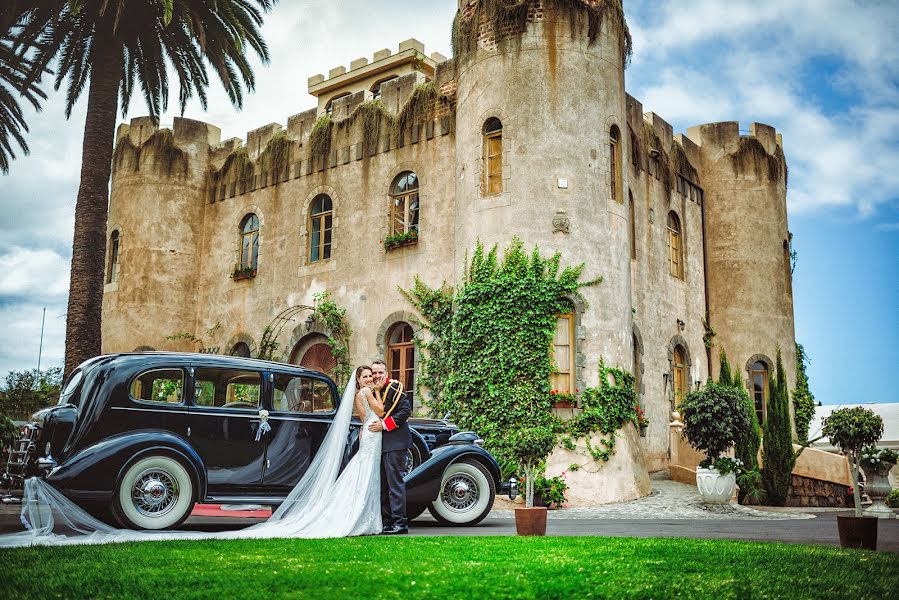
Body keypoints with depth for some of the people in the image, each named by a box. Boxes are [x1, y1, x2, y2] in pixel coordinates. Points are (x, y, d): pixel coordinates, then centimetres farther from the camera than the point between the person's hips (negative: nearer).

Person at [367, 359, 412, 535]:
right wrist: (365, 430, 5)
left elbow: (406, 410, -14)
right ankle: (387, 522, 16)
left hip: (395, 442, -8)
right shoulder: (373, 391, 18)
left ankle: (400, 523, -7)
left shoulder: (394, 387, -5)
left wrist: (385, 425, -16)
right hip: (379, 443, 8)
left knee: (395, 483, -9)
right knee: (382, 484, 10)